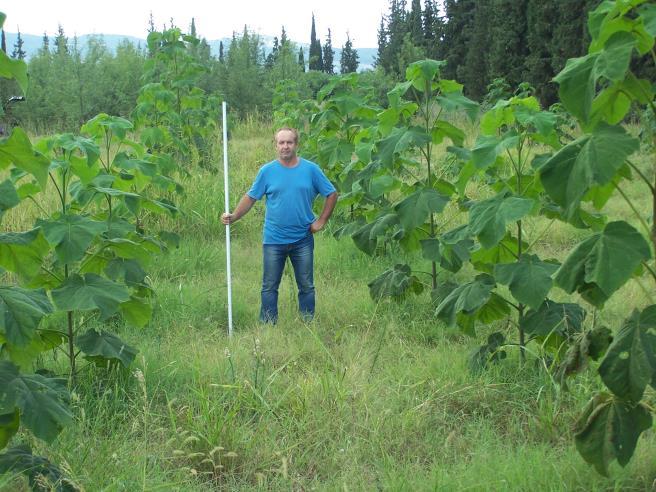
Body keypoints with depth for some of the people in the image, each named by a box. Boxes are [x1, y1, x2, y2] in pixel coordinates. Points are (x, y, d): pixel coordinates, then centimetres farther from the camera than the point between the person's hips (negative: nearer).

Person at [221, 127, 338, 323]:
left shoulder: (311, 169, -1)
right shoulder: (267, 171, -1)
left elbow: (332, 194, 7)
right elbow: (250, 197, 2)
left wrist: (321, 221, 1)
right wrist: (233, 217, -11)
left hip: (303, 239, 0)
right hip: (273, 240, 0)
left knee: (307, 287, 8)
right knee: (269, 287, 5)